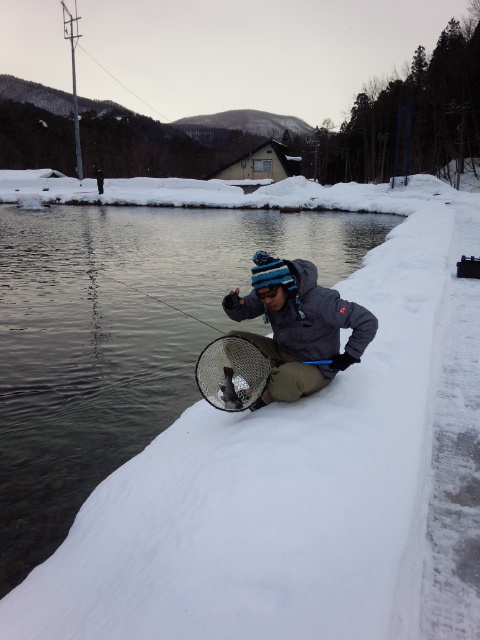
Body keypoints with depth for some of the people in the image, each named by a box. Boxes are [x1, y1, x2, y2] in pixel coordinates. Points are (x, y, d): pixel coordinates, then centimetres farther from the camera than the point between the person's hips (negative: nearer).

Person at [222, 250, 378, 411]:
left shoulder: (319, 301, -29)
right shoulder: (268, 295, -10)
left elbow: (368, 322, -23)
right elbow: (244, 311, 4)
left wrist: (350, 356, -17)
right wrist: (232, 306, -19)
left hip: (316, 370, -6)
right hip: (281, 355, 6)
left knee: (286, 376, -40)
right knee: (233, 340, -10)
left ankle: (265, 399, -5)